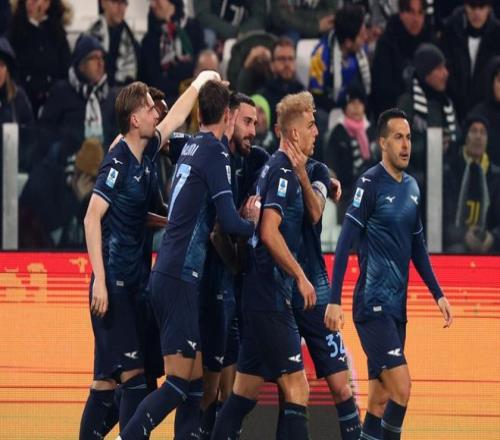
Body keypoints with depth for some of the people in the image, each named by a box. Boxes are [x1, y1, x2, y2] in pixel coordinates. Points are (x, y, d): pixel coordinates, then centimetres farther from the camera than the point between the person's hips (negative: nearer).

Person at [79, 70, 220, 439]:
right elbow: (92, 218, -15)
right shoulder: (118, 162, -12)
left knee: (110, 376, 8)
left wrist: (200, 82, 37)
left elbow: (175, 118, 27)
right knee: (133, 370, -13)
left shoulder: (146, 152, 9)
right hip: (114, 283, -8)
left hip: (134, 283, 8)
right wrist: (99, 280, -20)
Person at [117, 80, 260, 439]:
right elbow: (230, 223, -15)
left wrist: (242, 216, 15)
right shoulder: (216, 153, -11)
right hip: (180, 277, -9)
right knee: (180, 380, -9)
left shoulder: (192, 146, 14)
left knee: (196, 374, 12)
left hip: (168, 272, 9)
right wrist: (254, 223, 6)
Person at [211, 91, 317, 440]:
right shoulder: (284, 171, -12)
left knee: (248, 385, 12)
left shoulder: (276, 167, 16)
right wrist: (300, 277, -16)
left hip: (258, 293, 10)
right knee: (296, 385, -11)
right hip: (271, 296, -10)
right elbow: (270, 232, -20)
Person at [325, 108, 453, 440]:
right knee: (401, 388, -16)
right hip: (373, 305, -8)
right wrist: (334, 301, -19)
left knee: (381, 398, 8)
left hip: (397, 306, 8)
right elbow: (345, 243, -14)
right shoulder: (371, 183, -10)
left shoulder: (412, 187, 12)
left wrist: (438, 294, 18)